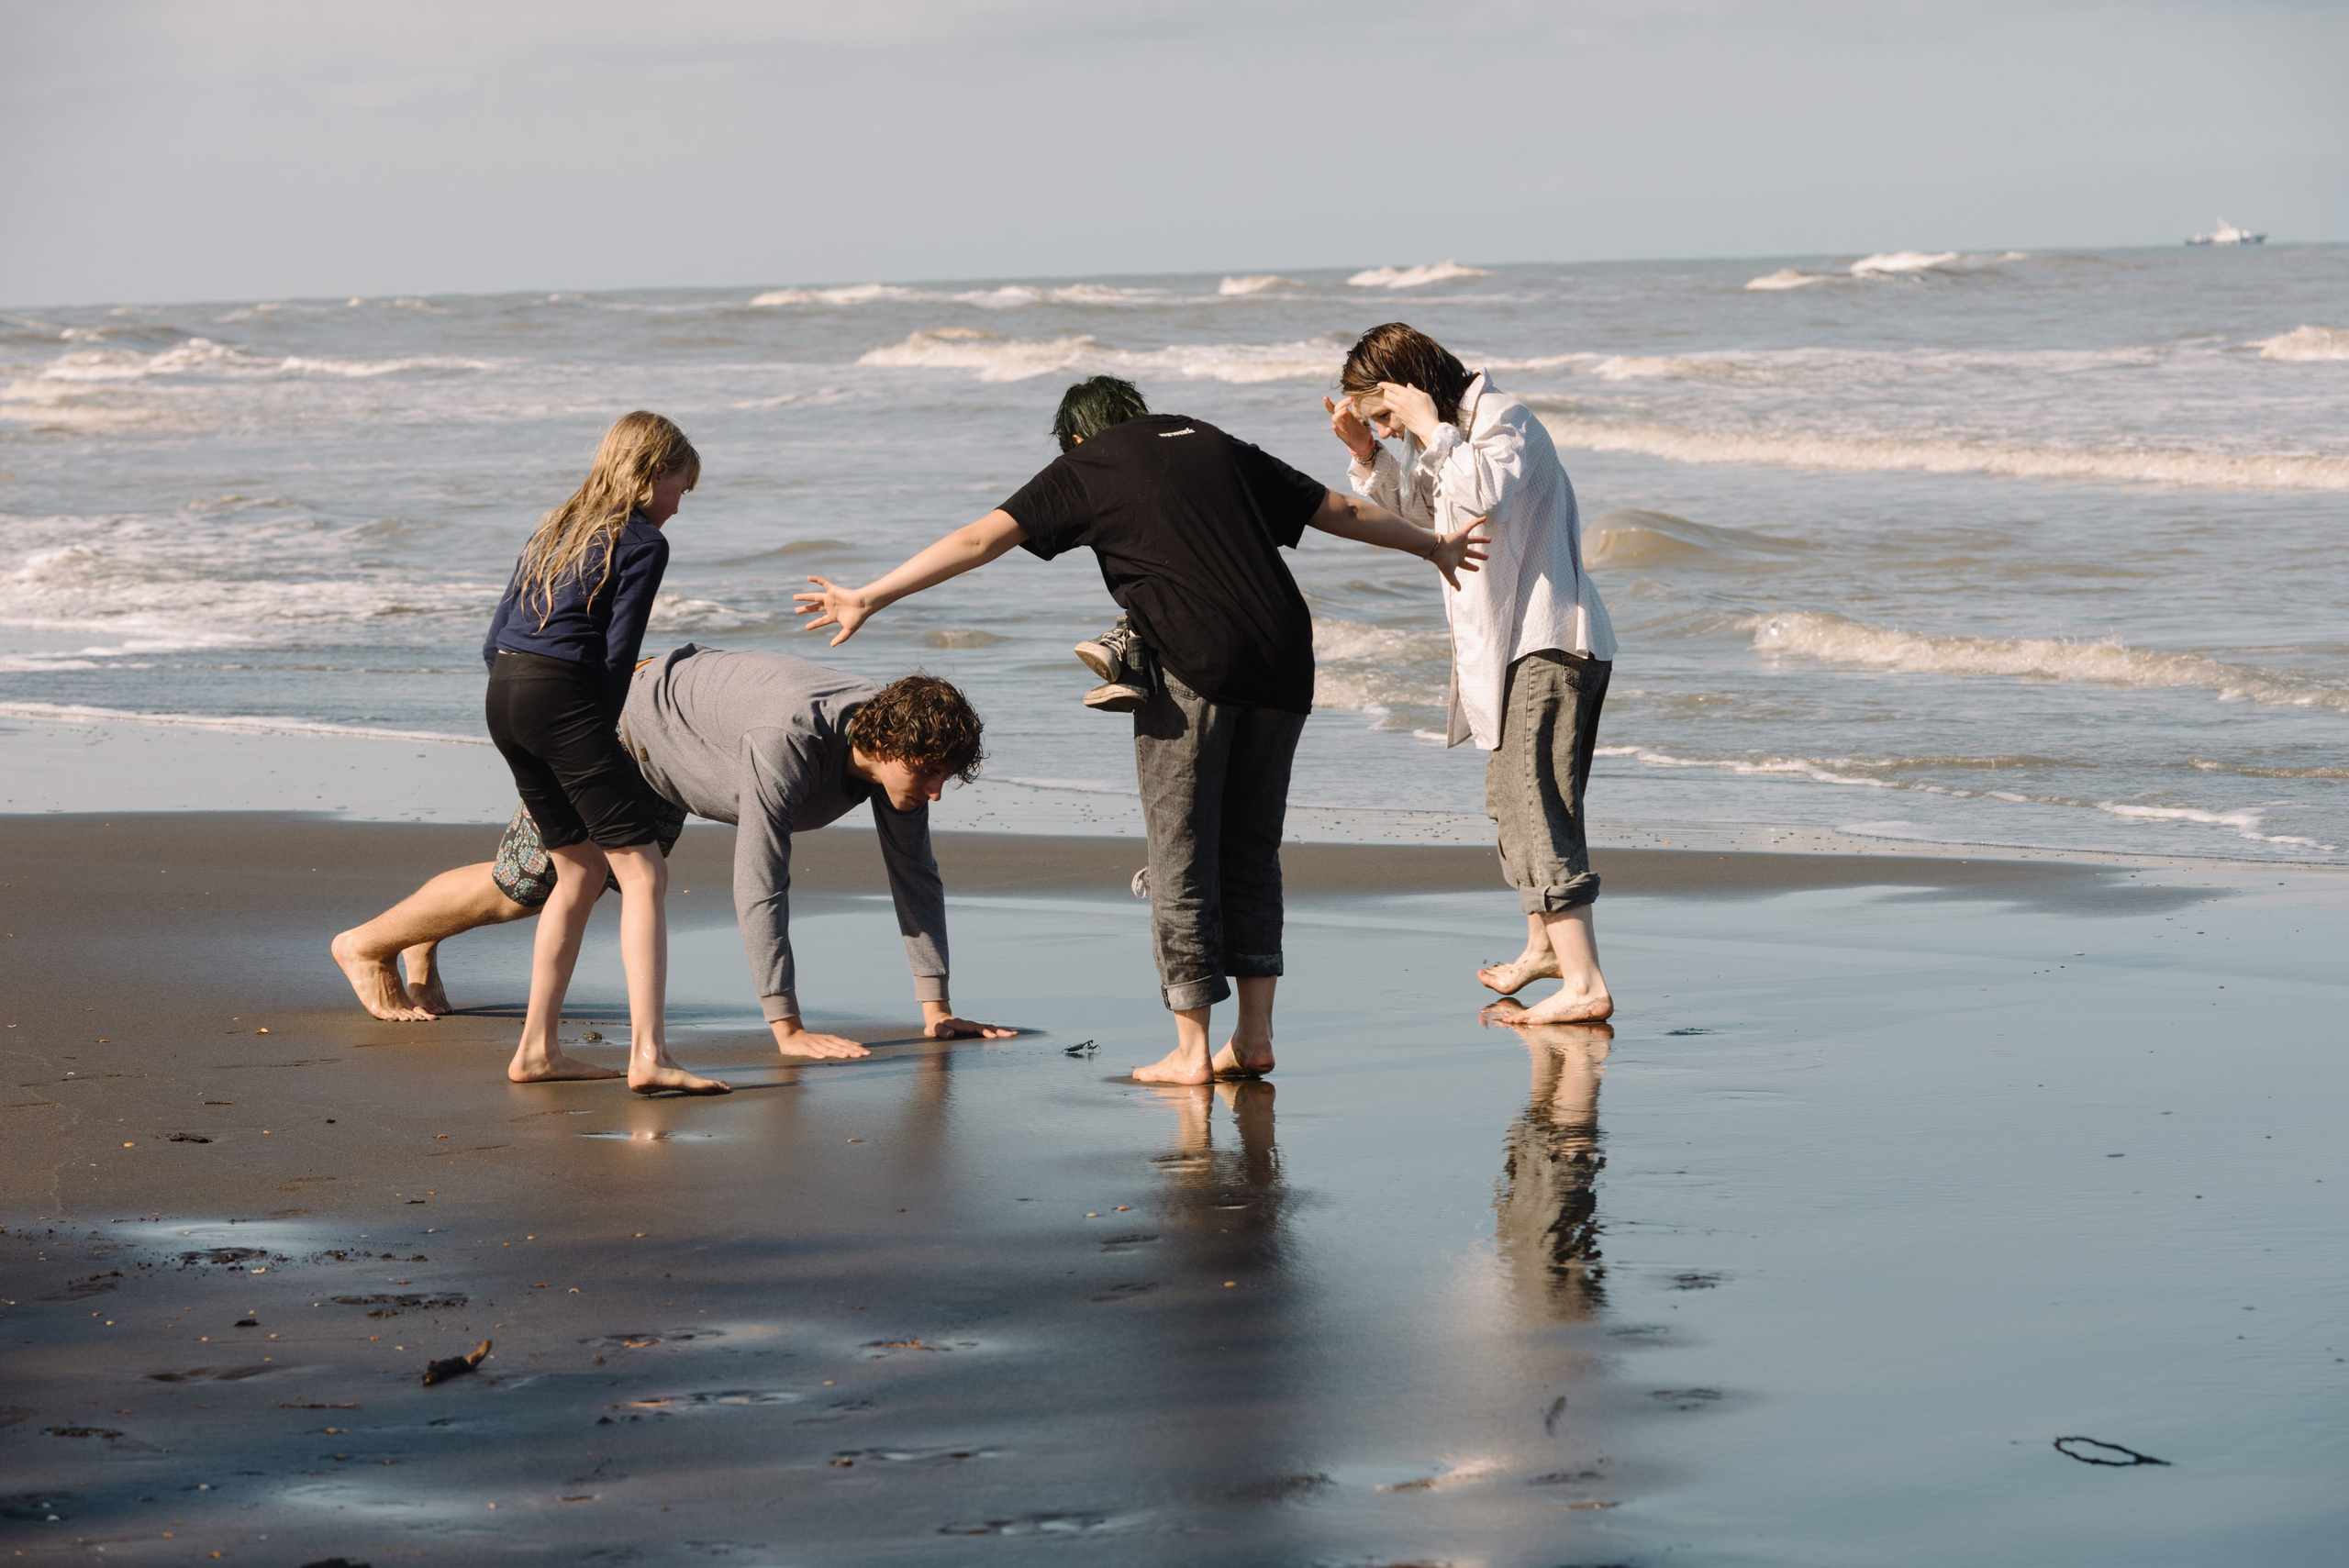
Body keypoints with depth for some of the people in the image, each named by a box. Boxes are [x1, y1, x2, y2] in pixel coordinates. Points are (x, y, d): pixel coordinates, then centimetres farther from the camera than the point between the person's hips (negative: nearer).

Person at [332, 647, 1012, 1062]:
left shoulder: (897, 737, -23)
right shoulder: (790, 738, -46)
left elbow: (914, 874, -15)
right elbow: (759, 884, -47)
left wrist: (936, 1009, -18)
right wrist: (786, 1027, -47)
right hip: (624, 729, -8)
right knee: (519, 889, 5)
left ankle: (425, 949, 45)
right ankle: (367, 943, 31)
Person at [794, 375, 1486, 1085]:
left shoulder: (1084, 470, 11)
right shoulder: (1219, 448, 24)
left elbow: (979, 540, 2)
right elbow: (1343, 512, 33)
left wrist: (870, 598, 4)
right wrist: (1432, 545, 48)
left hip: (1194, 663, -5)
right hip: (1282, 665, 5)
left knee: (1181, 855, 3)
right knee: (1251, 847, 15)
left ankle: (1191, 1050, 3)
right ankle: (1254, 1035, 13)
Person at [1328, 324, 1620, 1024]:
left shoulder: (1502, 420, -15)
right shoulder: (1449, 433, 15)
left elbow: (1486, 497, -34)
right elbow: (1411, 511, 27)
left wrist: (1431, 432, -25)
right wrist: (1367, 453, 11)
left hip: (1548, 644, -11)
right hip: (1516, 643, 11)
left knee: (1536, 807, -17)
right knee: (1512, 800, 23)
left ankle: (1584, 984, -23)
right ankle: (1543, 946, 42)